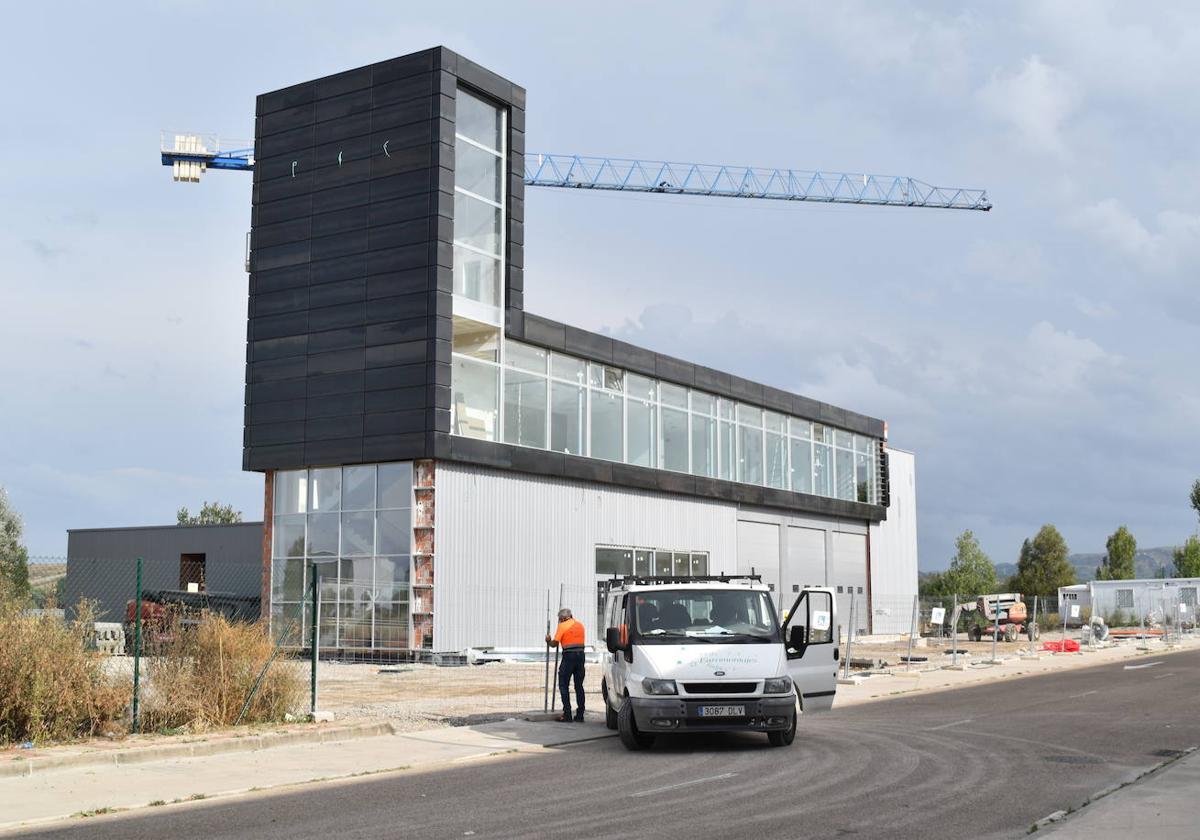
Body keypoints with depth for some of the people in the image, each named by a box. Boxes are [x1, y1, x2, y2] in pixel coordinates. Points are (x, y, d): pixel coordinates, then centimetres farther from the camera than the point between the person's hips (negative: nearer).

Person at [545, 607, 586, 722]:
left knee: (564, 685, 1)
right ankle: (580, 715, 8)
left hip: (569, 656, -6)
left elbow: (555, 643, -5)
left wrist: (548, 641, 16)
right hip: (580, 654, 6)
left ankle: (567, 714, -5)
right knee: (579, 686, 9)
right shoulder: (580, 625, 15)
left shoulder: (562, 626, -3)